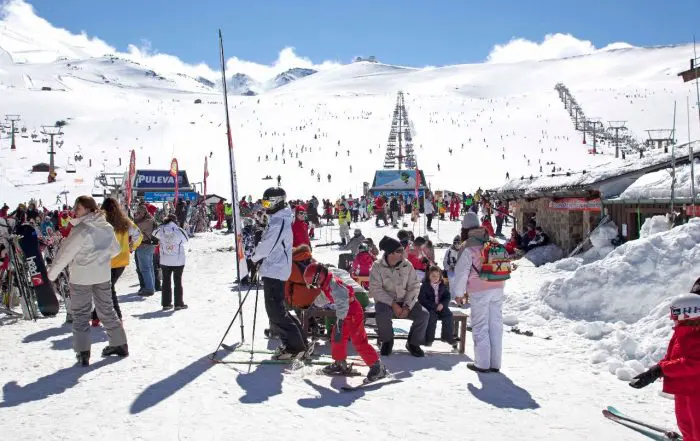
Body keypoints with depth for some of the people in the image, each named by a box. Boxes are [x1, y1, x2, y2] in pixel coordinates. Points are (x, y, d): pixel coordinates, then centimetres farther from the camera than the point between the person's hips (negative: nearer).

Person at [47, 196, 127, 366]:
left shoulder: (81, 229, -20)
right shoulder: (107, 227, -1)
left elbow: (65, 253, -16)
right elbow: (115, 250, 11)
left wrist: (52, 273, -6)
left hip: (81, 277, -5)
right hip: (103, 276, 6)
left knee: (80, 314, 6)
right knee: (107, 309, 17)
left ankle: (83, 353, 2)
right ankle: (119, 344, 23)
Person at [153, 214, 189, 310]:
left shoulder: (160, 231, -9)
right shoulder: (180, 231, -14)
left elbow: (154, 233, 12)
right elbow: (185, 240, 3)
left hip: (165, 261, 2)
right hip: (178, 261, -2)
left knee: (166, 281, 12)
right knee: (178, 282, 8)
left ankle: (166, 303, 15)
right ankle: (178, 303, 11)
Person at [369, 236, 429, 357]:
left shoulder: (407, 265, -3)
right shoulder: (377, 267, -11)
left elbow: (414, 287, -3)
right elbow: (375, 289, -16)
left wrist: (407, 306, -17)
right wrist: (393, 304, -24)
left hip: (405, 301, 3)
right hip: (385, 301, -3)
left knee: (424, 314, -20)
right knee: (382, 314, -36)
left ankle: (413, 343, 5)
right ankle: (387, 341, -4)